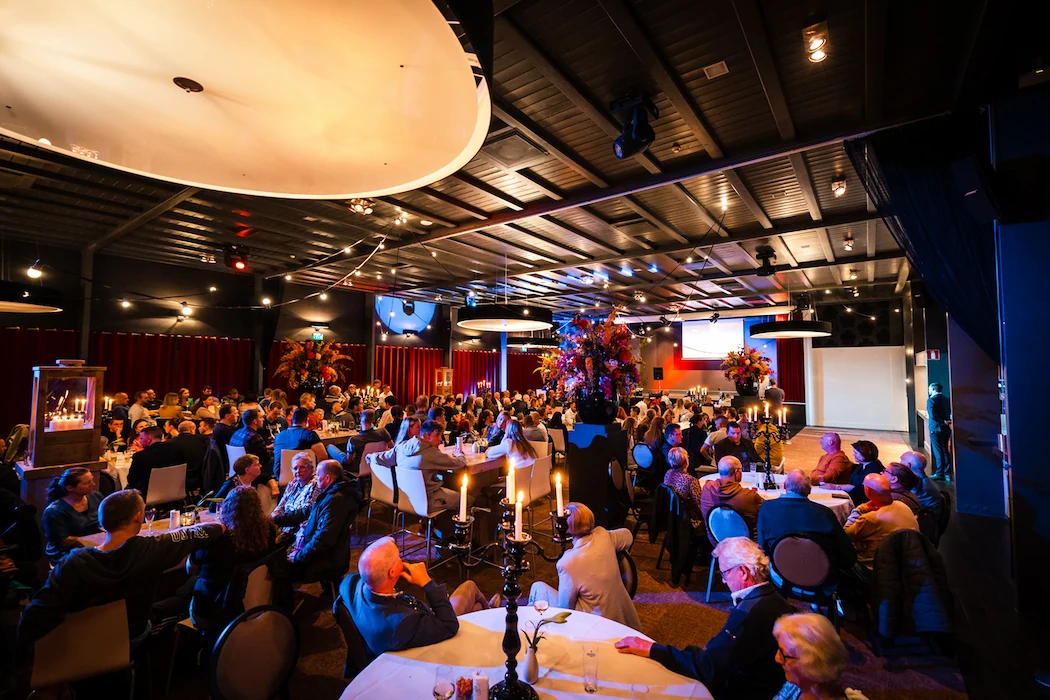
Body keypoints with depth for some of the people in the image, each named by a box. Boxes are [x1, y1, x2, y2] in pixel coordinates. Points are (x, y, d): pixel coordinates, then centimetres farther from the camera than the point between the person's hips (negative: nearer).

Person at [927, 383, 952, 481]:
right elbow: (950, 414, 8)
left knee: (938, 452, 0)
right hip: (946, 429, 6)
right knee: (945, 451, 13)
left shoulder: (931, 400, -12)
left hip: (936, 429, -6)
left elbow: (932, 416, -22)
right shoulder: (946, 399, 8)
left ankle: (939, 474, 6)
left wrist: (943, 421, -12)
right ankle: (947, 474, 16)